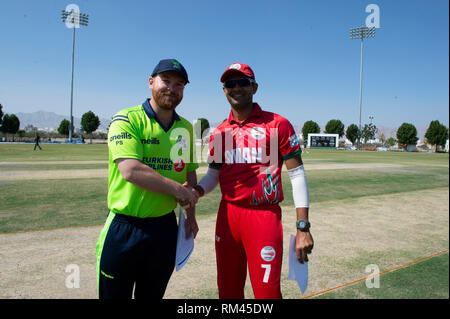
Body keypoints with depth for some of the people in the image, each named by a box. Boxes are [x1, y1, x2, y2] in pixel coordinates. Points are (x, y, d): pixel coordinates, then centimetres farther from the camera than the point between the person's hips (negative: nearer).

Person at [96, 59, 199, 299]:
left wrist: (191, 215, 8)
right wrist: (177, 189, -15)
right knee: (114, 294, 9)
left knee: (153, 295, 20)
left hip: (165, 227, 5)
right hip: (124, 228, -5)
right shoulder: (126, 120, -10)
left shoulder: (185, 127, 9)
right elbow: (130, 170, -23)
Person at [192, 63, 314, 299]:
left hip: (264, 216, -4)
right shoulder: (219, 133, 10)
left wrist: (303, 228, -8)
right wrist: (196, 191, -8)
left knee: (267, 292, -1)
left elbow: (297, 175, -3)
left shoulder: (277, 124, -3)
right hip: (227, 216, 5)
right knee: (228, 290, 15)